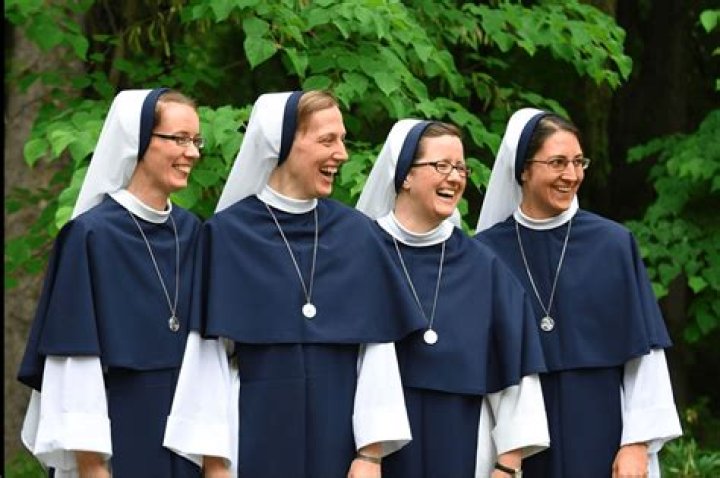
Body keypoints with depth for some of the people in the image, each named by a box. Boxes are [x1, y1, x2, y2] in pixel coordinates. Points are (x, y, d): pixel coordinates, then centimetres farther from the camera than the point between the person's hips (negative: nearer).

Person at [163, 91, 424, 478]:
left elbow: (376, 347, 1)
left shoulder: (355, 234, 5)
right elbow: (210, 353, -4)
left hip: (336, 442, 2)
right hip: (257, 441, -2)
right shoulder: (228, 234, -2)